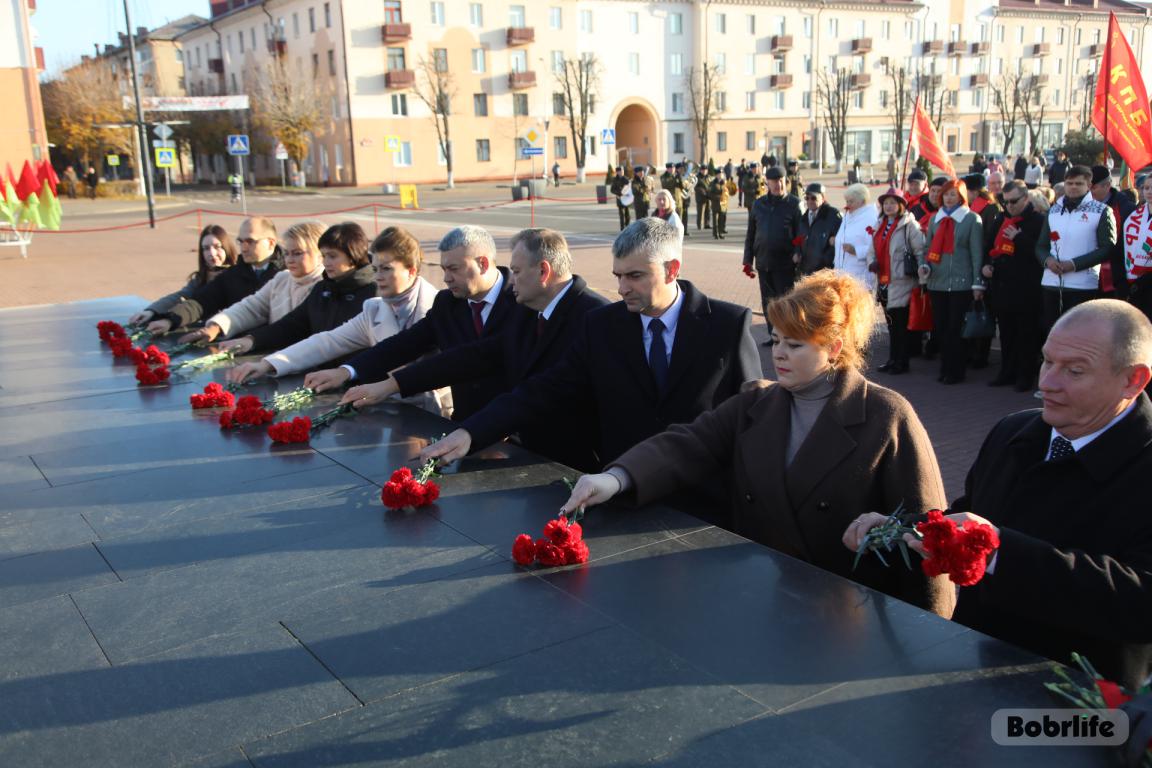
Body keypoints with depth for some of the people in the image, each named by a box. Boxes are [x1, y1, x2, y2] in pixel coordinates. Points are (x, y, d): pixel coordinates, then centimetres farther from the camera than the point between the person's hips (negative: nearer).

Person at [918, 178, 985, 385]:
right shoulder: (935, 218, 14)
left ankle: (955, 371, 6)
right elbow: (929, 247, 18)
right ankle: (945, 369, 16)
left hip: (960, 282, -5)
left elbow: (977, 253, -3)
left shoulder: (972, 219, 0)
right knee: (940, 328, 6)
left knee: (955, 329, -4)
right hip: (937, 282, 5)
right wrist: (924, 265, -2)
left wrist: (977, 284, -7)